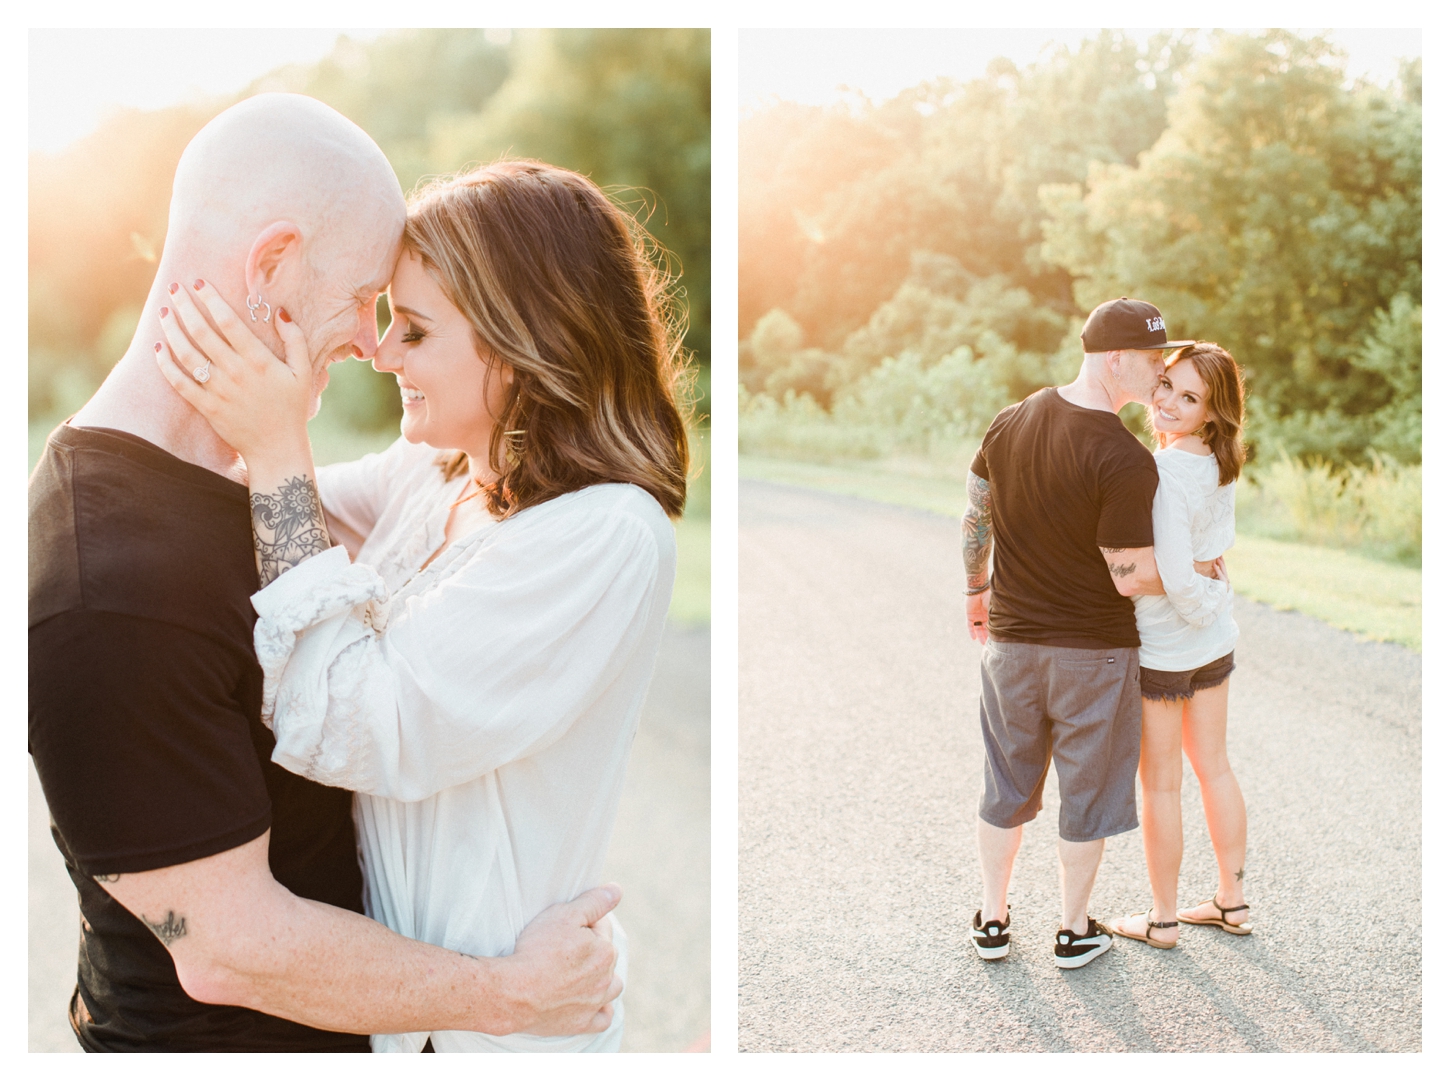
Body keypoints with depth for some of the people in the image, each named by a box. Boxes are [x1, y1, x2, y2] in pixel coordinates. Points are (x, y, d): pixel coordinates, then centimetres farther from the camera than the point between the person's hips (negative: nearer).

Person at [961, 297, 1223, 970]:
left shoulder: (1011, 422, -4)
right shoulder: (1126, 461, -23)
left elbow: (974, 520, 7)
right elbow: (1130, 577, -20)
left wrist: (977, 591, 22)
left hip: (1010, 642, 5)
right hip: (1093, 651, -5)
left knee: (1007, 787, 19)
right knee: (1086, 794, 14)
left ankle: (992, 922, 31)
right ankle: (1074, 932, 29)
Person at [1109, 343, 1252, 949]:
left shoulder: (1162, 473, -26)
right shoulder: (1220, 463, -2)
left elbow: (1175, 574, -28)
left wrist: (1202, 609, -10)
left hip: (1161, 648, -7)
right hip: (1216, 645, 8)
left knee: (1159, 785, 7)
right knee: (1213, 767, 19)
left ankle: (1162, 919, 21)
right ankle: (1231, 900, 32)